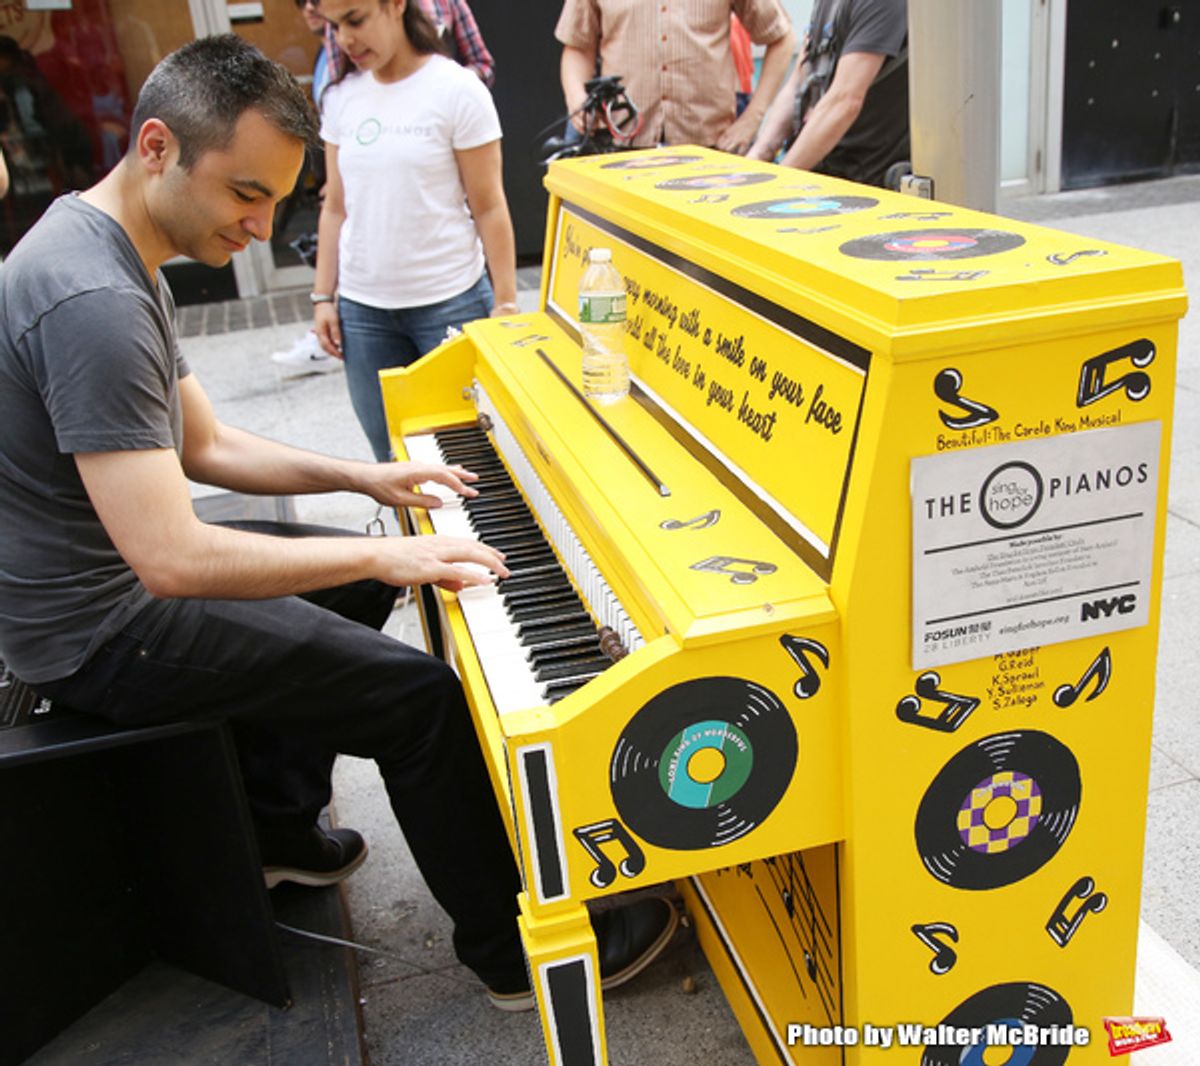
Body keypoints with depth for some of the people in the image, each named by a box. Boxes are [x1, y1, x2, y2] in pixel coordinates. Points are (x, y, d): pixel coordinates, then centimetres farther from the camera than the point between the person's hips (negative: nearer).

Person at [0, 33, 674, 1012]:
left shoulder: (116, 255, 5)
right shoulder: (90, 301, -29)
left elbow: (202, 444, 12)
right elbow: (171, 559, -34)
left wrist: (361, 478, 3)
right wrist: (388, 555, -27)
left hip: (111, 571, 10)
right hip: (97, 633, -10)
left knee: (353, 583, 23)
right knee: (424, 699, -13)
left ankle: (278, 831, 33)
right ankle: (518, 955, 7)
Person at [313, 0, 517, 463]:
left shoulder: (456, 89, -6)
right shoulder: (340, 98, 7)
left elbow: (489, 207, -6)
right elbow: (335, 208, 13)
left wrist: (505, 302, -9)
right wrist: (323, 296, 9)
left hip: (450, 301, -4)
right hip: (363, 308, 4)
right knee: (389, 451, 7)